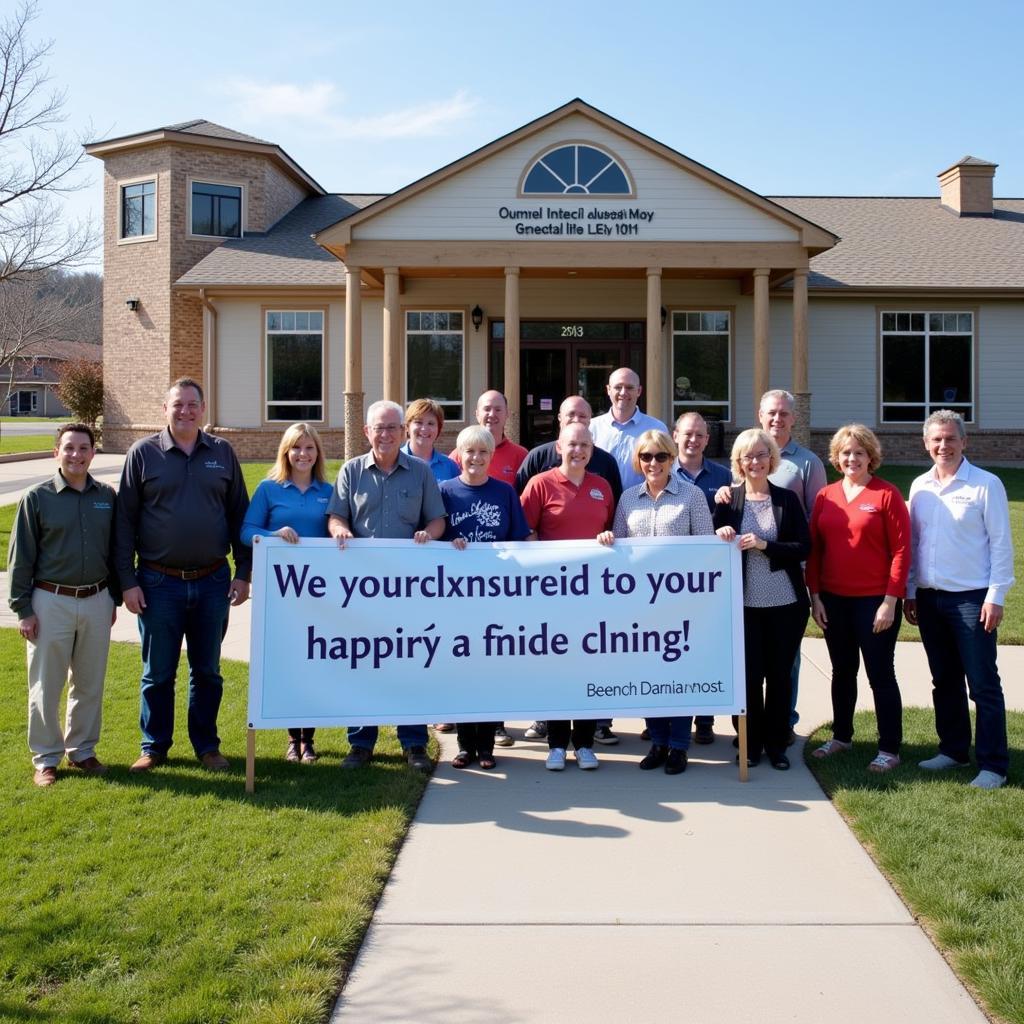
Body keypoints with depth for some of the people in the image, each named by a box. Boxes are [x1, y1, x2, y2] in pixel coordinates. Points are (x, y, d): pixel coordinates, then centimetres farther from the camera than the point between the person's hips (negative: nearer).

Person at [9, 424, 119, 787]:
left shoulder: (107, 497, 3)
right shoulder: (37, 498, -6)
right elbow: (20, 558, -4)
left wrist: (114, 599, 12)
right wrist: (23, 609, -7)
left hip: (96, 602, 3)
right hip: (51, 602, -3)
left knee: (89, 684, 11)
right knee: (46, 686, 5)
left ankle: (82, 750, 26)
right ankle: (46, 759, 18)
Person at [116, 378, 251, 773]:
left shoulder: (222, 453, 4)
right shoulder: (143, 453, -1)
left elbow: (239, 515, 7)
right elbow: (125, 520, -1)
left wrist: (243, 572, 3)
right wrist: (128, 581, -6)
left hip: (212, 582, 2)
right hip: (159, 583, -1)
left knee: (207, 670, 12)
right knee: (158, 672, 9)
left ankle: (206, 745, 25)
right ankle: (154, 746, 23)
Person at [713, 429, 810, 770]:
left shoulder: (786, 499, 2)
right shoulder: (728, 499, 2)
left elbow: (804, 548, -5)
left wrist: (764, 545, -17)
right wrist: (721, 536, -16)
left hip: (786, 603, 0)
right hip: (745, 603, 0)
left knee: (780, 675, 8)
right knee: (750, 676, 4)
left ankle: (777, 744, 21)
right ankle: (751, 743, 19)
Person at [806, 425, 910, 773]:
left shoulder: (887, 494, -7)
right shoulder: (826, 496, 5)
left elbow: (901, 550, -9)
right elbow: (814, 549, 8)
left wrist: (891, 601, -12)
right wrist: (815, 596, 3)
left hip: (875, 600, -4)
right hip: (834, 600, 4)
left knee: (880, 674, 2)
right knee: (842, 672, 16)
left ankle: (889, 749, 12)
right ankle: (841, 736, 30)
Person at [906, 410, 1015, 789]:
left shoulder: (986, 484, -6)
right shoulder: (919, 487, 8)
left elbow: (1001, 543, -7)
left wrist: (996, 596, -11)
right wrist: (909, 591, 11)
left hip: (971, 598, -5)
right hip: (929, 598, 5)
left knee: (983, 684, -1)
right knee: (944, 681, 14)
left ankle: (993, 765, 5)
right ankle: (953, 749, 27)